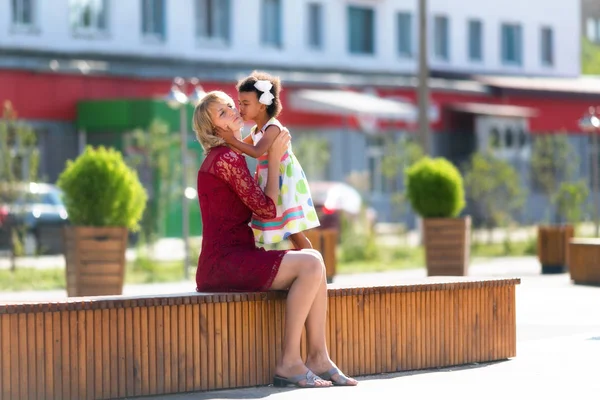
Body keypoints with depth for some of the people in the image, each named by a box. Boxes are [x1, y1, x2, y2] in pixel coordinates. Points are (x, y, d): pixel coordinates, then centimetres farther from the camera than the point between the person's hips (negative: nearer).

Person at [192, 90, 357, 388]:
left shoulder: (222, 157, 22)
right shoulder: (227, 158, -11)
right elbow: (267, 208, -10)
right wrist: (274, 159, -2)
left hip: (231, 260, 10)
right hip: (223, 262, -10)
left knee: (314, 262, 3)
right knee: (310, 265, -21)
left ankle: (318, 357, -5)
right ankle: (289, 362, -19)